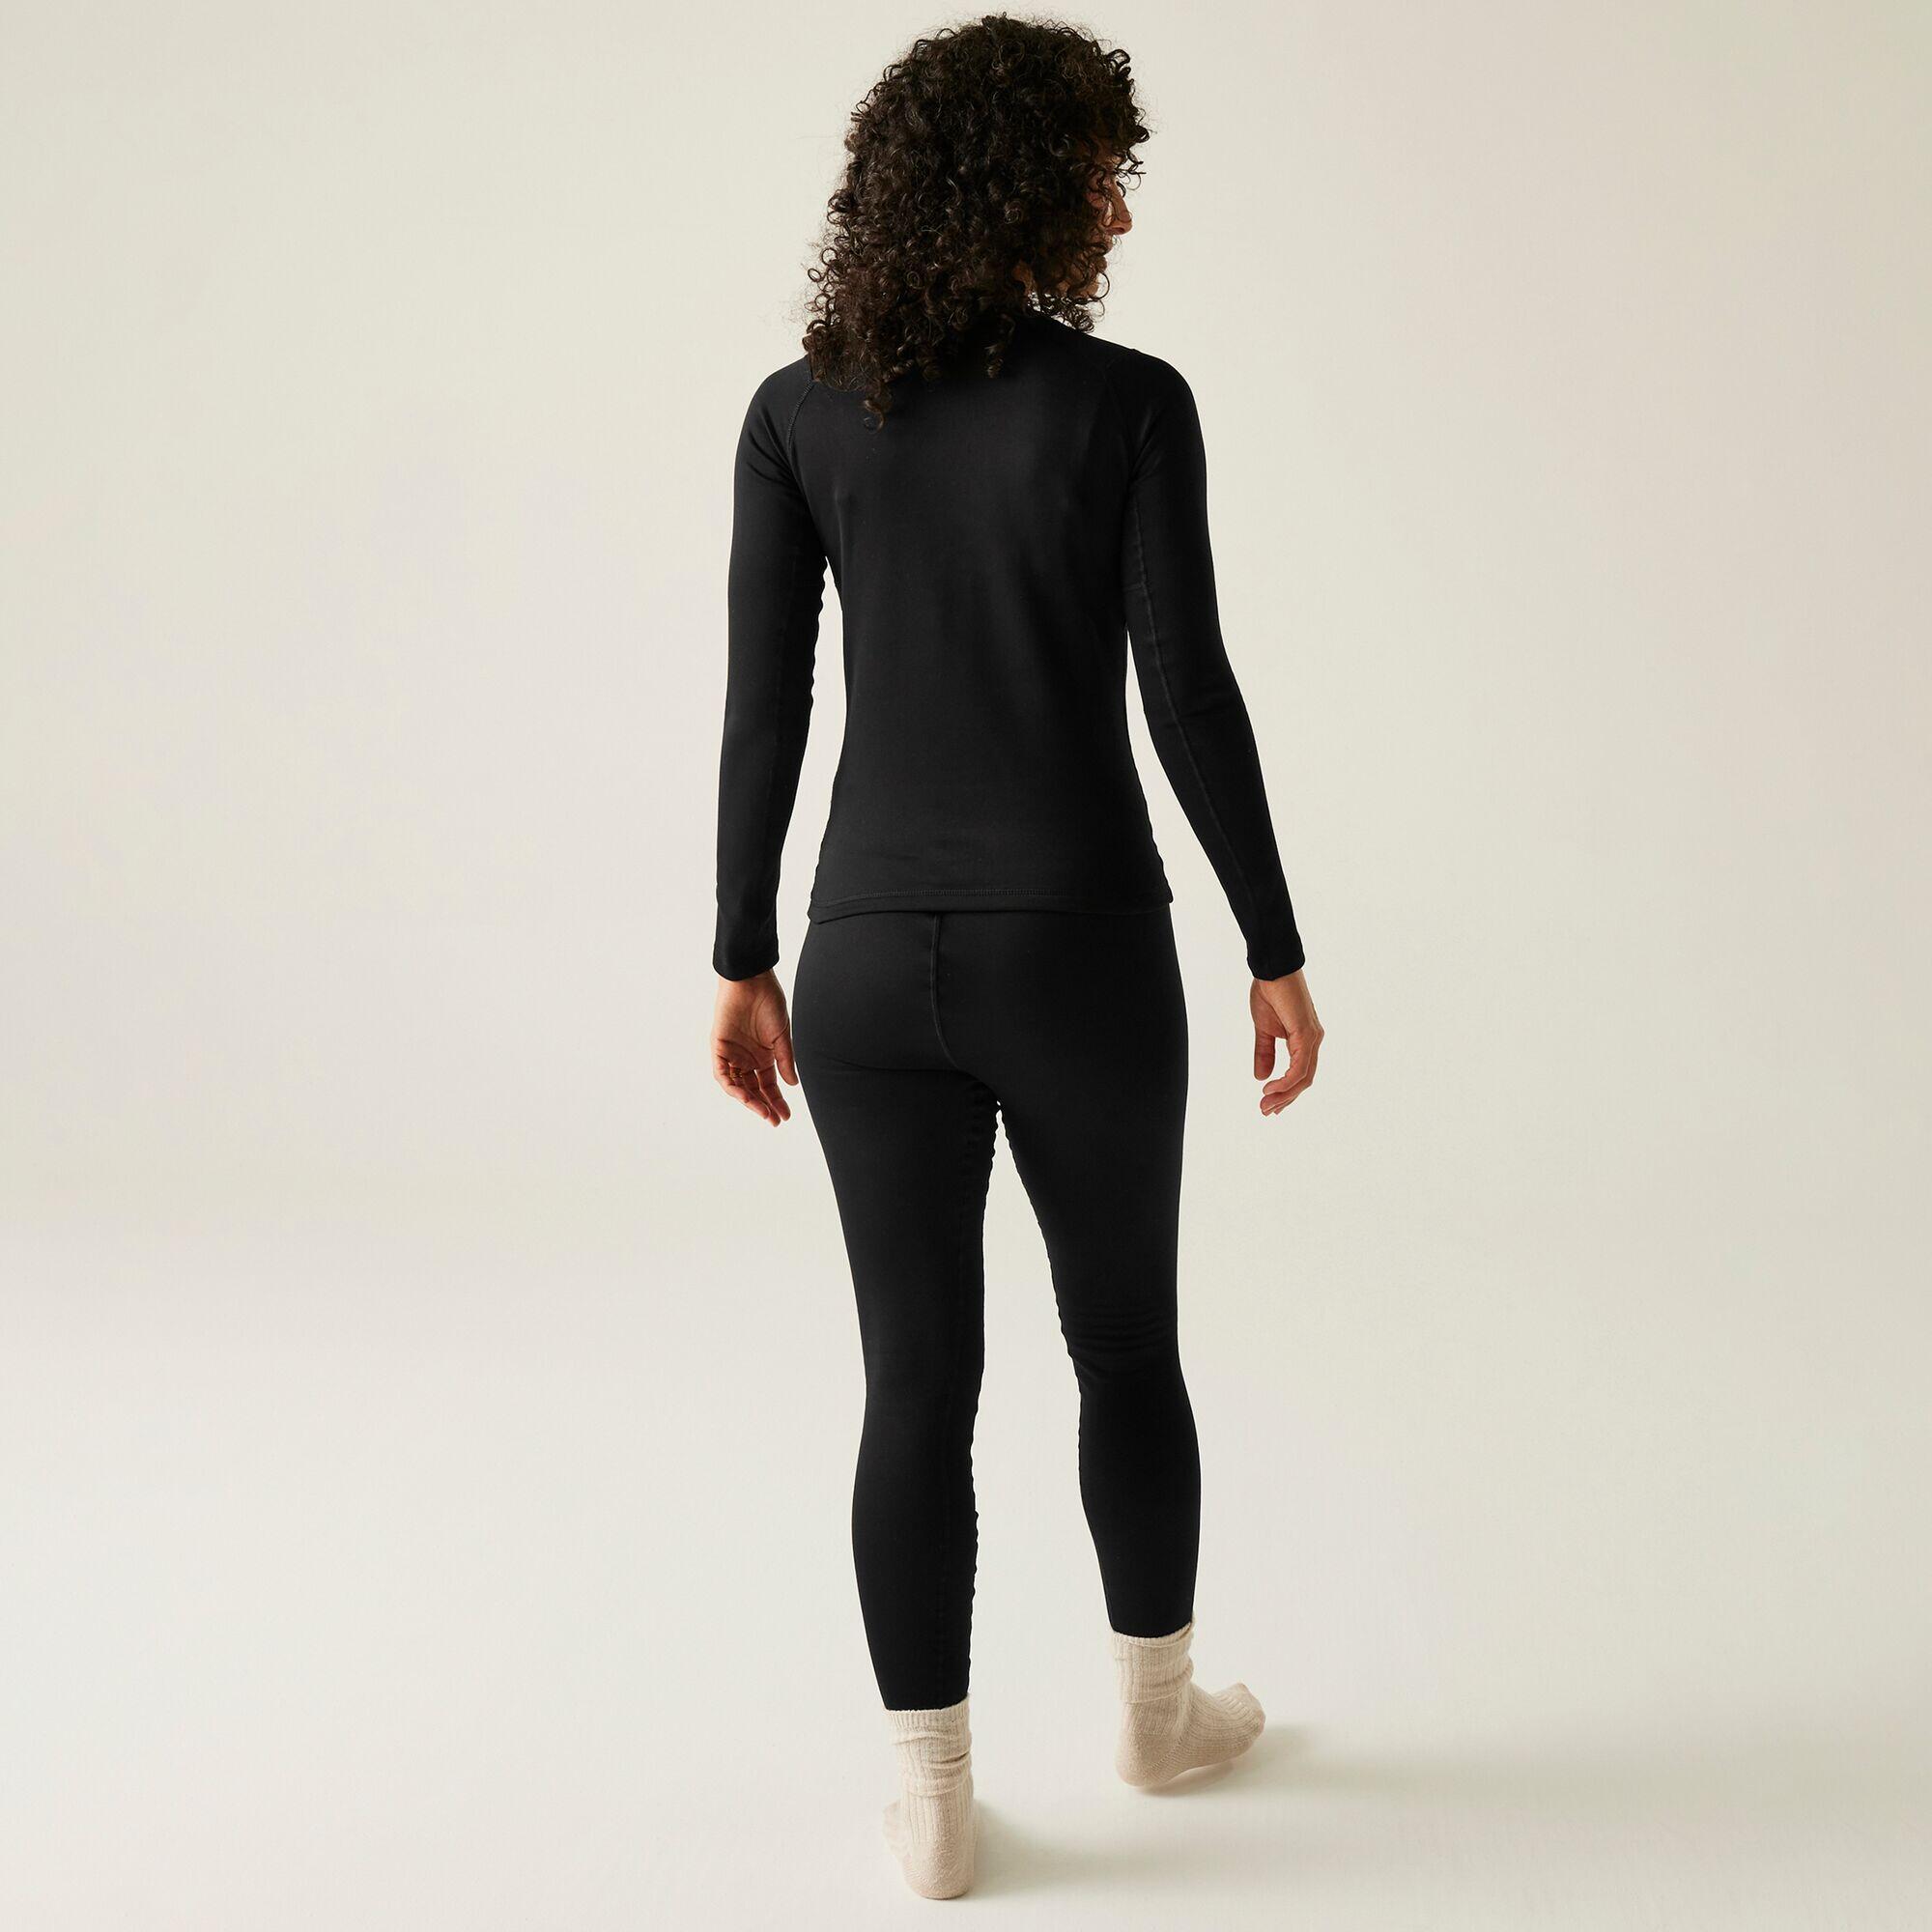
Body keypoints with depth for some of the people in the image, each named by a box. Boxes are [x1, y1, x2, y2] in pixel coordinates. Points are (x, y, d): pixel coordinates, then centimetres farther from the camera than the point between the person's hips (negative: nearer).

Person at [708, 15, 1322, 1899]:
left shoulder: (799, 412, 0)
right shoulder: (1129, 403, -9)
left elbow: (762, 713, -2)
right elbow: (1189, 700, -9)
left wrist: (744, 963, 7)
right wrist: (1277, 949, 1)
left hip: (874, 951, 2)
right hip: (1077, 946, -2)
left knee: (918, 1376, 11)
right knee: (1124, 1338, 19)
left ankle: (933, 1802, 18)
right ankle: (1157, 1706, 38)